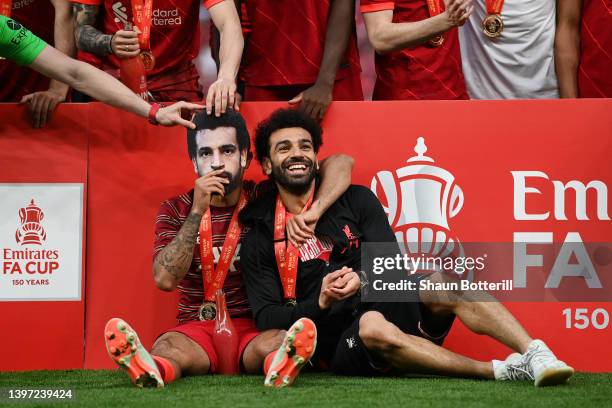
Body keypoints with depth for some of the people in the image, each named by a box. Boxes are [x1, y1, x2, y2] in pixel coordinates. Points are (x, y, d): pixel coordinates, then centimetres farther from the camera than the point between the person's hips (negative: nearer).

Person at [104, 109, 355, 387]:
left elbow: (341, 164, 1)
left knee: (277, 343, -35)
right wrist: (197, 212, -16)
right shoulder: (175, 210, 7)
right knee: (167, 348, -35)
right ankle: (156, 369, -66)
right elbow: (165, 279, -9)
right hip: (197, 330, 0)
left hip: (255, 328, 0)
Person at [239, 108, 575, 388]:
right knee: (372, 326, -38)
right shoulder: (259, 238, 7)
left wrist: (361, 281, -19)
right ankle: (501, 371, -42)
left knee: (445, 285, -29)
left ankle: (534, 354, -45)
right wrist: (320, 304, -18)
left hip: (393, 306, 3)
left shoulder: (356, 200, 13)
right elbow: (267, 318, -1)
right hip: (341, 345, -3)